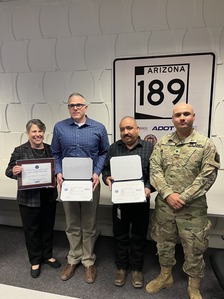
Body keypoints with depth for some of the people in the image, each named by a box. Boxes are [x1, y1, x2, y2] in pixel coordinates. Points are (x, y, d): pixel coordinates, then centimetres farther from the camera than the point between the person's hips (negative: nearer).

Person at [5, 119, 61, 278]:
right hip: (29, 198, -3)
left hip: (49, 196, 4)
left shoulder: (50, 149, 4)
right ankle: (35, 260, 33)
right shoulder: (20, 150, -7)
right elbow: (9, 170, -6)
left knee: (48, 227, 17)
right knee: (32, 229, 12)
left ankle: (47, 255, 39)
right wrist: (14, 171, -28)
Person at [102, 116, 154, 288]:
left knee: (139, 236, 13)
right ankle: (121, 267, 35)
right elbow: (106, 170, 9)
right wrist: (107, 179, -11)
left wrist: (148, 187, -20)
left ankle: (136, 269, 34)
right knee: (120, 235, 15)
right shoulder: (113, 148, 4)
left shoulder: (149, 148, -4)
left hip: (141, 200, -1)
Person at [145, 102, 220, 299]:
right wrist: (168, 194, -14)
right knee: (164, 242, 18)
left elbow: (208, 176, -11)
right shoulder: (162, 144, 3)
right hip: (164, 204, 3)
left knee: (194, 248, 12)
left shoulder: (206, 144, -5)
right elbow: (155, 170, -2)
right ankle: (165, 276, 43)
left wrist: (183, 198, -15)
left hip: (193, 207, -2)